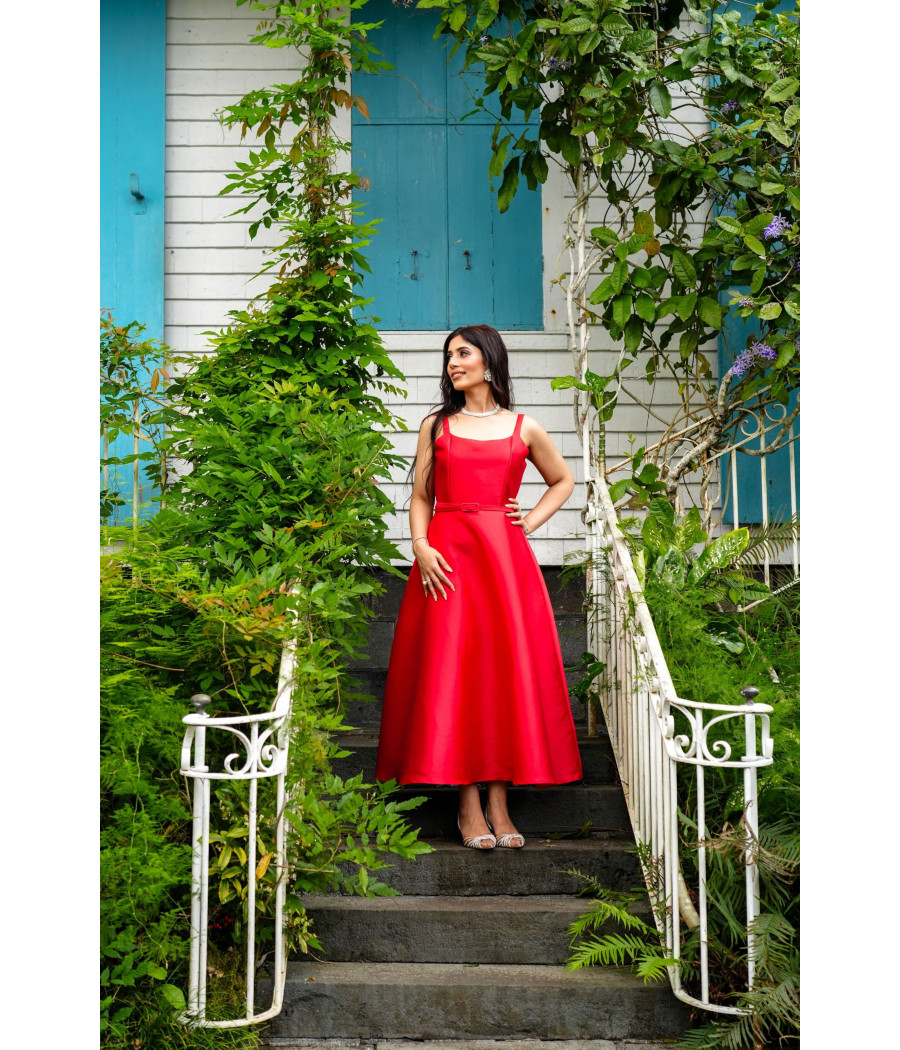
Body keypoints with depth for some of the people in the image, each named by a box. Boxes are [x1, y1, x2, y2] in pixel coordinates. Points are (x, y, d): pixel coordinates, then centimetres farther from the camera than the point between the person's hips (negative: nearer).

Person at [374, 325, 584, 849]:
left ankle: (499, 804, 5)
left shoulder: (524, 428, 10)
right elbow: (420, 497, 9)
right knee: (452, 671, -4)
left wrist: (531, 521, 8)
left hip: (505, 556, 0)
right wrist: (421, 545, -8)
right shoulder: (435, 426, 11)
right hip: (447, 558, 0)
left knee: (508, 671, -2)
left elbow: (564, 480, 22)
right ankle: (469, 805, 3)